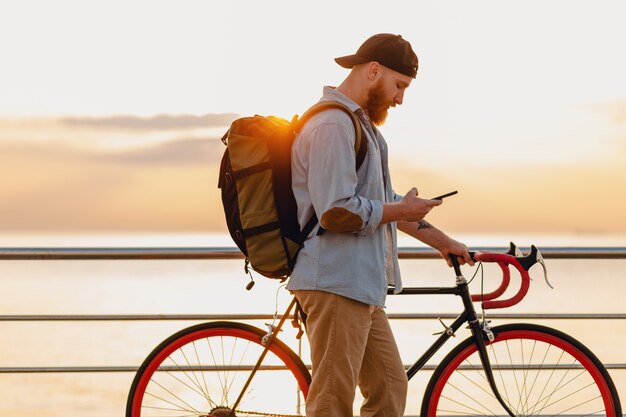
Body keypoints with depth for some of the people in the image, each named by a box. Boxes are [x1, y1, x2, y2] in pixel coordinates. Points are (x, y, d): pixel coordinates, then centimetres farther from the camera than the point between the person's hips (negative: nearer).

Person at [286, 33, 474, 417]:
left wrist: (441, 241, 26)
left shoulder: (361, 123, 20)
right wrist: (400, 211, -9)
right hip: (335, 283, -11)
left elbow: (385, 201, 27)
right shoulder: (332, 125, -16)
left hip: (361, 285, 11)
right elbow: (338, 213, -23)